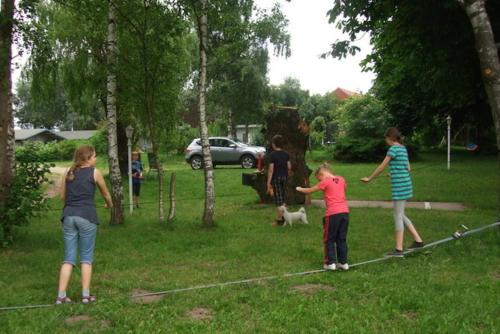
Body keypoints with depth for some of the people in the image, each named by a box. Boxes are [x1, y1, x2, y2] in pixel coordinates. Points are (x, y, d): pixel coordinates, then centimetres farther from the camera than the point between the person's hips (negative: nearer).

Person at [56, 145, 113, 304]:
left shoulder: (69, 172, 14)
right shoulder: (94, 172, 2)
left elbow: (62, 195, 15)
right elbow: (105, 193, 15)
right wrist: (109, 204, 35)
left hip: (69, 216, 4)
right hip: (86, 216, -4)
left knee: (69, 257, 7)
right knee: (86, 257, 5)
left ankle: (61, 296, 4)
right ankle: (86, 295, 6)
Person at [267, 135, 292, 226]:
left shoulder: (272, 155, -13)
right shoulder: (286, 154, 3)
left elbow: (271, 169, -15)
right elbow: (289, 167, 5)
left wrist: (268, 182, -13)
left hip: (276, 178, -5)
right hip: (284, 177, 5)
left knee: (278, 198, 0)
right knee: (283, 198, 17)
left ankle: (280, 219, 3)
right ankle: (283, 216, 20)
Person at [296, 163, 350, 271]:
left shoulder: (325, 182, -4)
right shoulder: (341, 179, 11)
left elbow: (310, 190, 5)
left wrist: (299, 189, 22)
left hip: (333, 214, -5)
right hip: (345, 212, 5)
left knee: (329, 239, 8)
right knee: (342, 239, 14)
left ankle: (331, 263, 7)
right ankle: (343, 262, 15)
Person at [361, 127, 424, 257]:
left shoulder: (393, 149, -12)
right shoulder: (403, 149, 13)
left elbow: (382, 167, -10)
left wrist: (369, 179, -1)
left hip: (399, 186, -9)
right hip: (405, 183, 9)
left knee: (398, 216, -4)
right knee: (400, 215, 17)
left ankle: (399, 249, 0)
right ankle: (418, 240, 19)